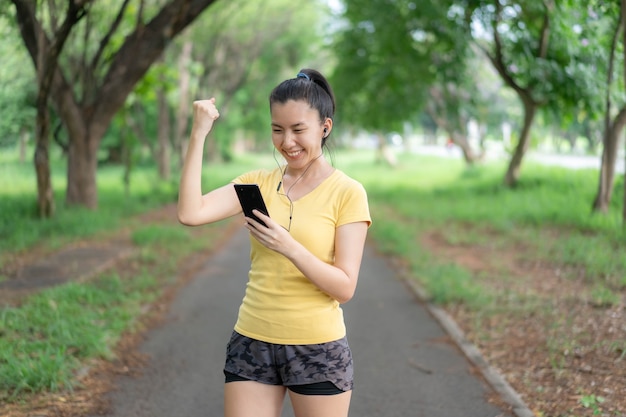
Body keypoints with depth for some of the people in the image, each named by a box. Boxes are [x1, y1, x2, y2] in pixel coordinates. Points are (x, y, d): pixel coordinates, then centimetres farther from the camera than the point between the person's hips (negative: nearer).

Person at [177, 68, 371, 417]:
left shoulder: (347, 192, -6)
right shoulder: (259, 183, 4)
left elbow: (345, 288, -11)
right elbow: (190, 214, -11)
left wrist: (290, 247, -26)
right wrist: (199, 133, -12)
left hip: (318, 349, -3)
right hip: (252, 344, 3)